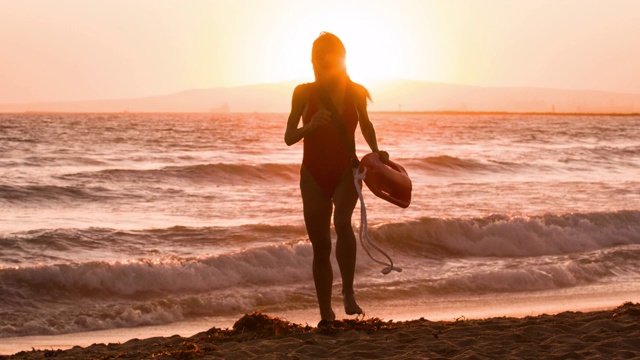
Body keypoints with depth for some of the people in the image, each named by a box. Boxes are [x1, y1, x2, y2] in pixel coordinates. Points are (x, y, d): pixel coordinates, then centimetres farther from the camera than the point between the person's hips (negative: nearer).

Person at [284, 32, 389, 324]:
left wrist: (376, 151, 1)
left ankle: (348, 293, -25)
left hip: (346, 171, -1)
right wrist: (310, 126, -24)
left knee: (342, 222, -31)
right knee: (320, 245, 3)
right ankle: (326, 315, 13)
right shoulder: (303, 93, -5)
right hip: (313, 174, 1)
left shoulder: (355, 92, -2)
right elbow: (289, 137, -6)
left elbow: (365, 124, 16)